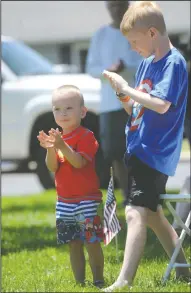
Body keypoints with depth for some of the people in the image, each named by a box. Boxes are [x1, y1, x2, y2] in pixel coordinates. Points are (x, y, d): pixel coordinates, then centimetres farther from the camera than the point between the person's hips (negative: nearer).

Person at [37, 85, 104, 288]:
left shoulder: (86, 136, -11)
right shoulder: (57, 137, 10)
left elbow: (79, 162, -24)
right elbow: (52, 167, 0)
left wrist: (62, 146, -33)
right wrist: (50, 149, -19)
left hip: (87, 200, -7)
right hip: (64, 201, 7)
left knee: (92, 242, -5)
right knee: (73, 244, 9)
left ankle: (98, 281, 2)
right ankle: (79, 283, 15)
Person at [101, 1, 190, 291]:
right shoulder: (147, 63, 14)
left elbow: (161, 104, -25)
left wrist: (127, 89, -18)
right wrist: (120, 92, -1)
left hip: (155, 153, -10)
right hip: (138, 148, 10)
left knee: (136, 213, -20)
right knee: (152, 215, 18)